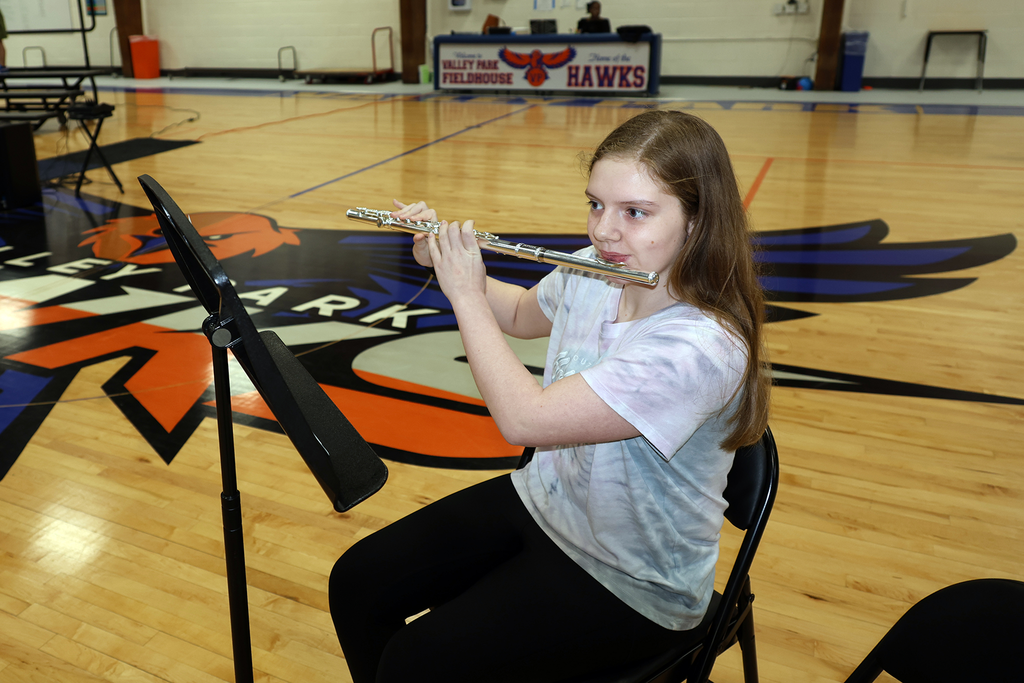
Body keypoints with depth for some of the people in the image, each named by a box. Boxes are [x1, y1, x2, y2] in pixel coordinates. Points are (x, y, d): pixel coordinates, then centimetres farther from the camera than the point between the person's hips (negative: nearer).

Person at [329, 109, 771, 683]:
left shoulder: (704, 347, -32)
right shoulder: (591, 274, -7)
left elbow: (525, 419, -34)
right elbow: (521, 315, 17)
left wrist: (466, 294, -21)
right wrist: (444, 255, 2)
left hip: (629, 586, -7)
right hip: (542, 500, 7)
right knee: (358, 582, 3)